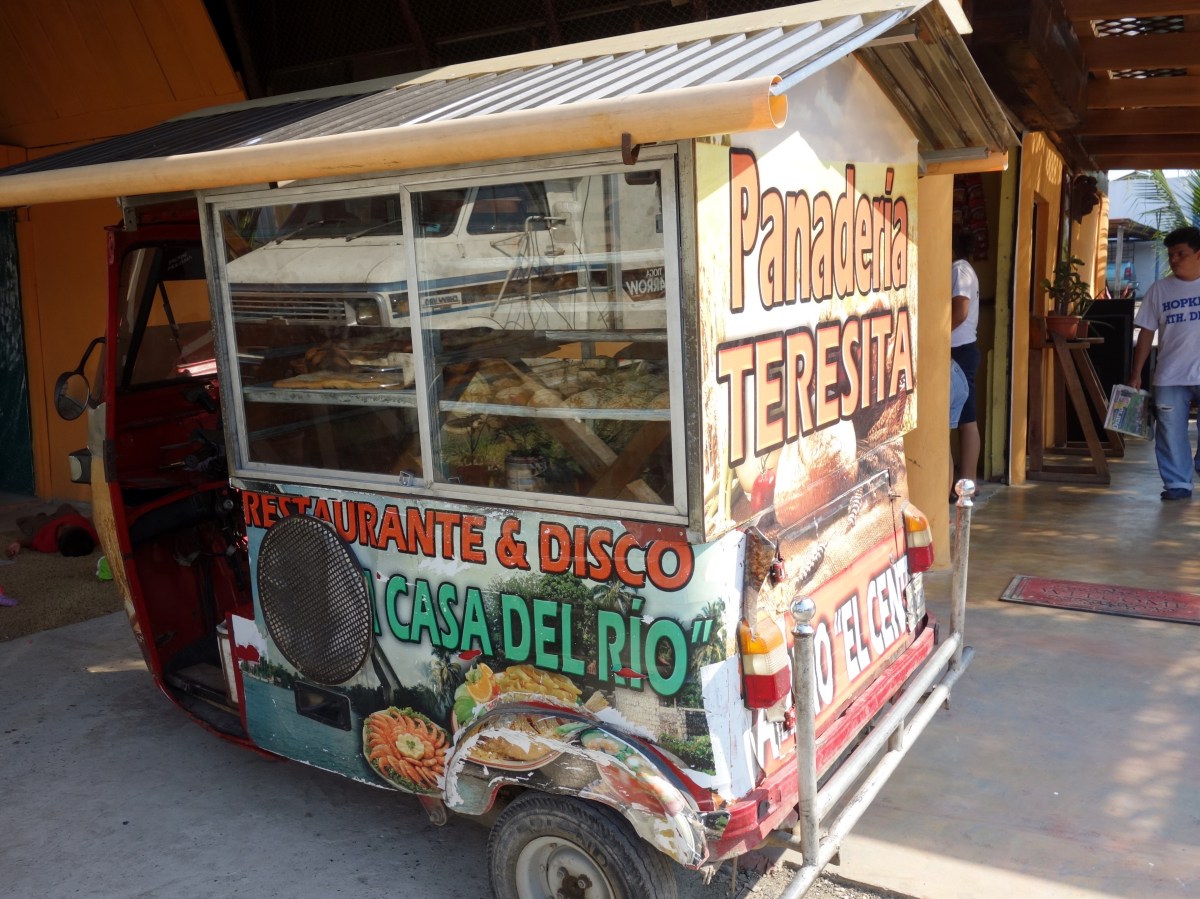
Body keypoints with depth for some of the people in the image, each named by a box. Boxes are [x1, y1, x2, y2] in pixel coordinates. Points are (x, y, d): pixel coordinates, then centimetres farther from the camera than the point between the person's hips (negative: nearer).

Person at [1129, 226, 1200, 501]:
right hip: (1169, 377, 2)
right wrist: (1136, 374, 4)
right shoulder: (1159, 289, 7)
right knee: (1171, 433, 4)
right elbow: (1147, 333, 8)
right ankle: (1177, 483, 13)